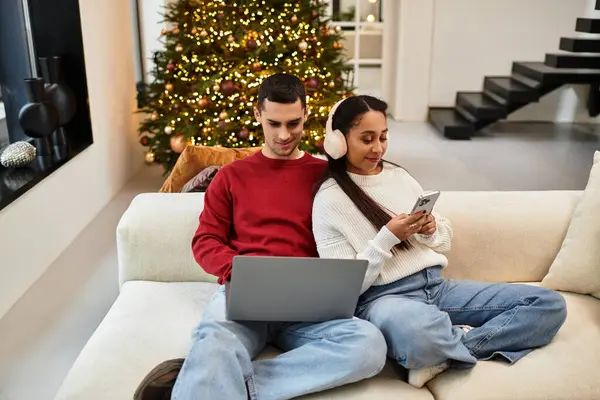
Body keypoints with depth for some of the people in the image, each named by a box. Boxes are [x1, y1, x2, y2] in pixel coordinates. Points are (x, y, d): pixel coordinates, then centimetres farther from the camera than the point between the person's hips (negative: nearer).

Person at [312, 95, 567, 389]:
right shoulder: (329, 199, -3)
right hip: (382, 298, -7)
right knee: (420, 329, -44)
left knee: (550, 304, -6)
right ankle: (464, 339, -11)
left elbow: (445, 240, 20)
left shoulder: (399, 175, 14)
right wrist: (387, 238, -17)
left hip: (436, 286, 7)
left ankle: (449, 349, -16)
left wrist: (432, 231, -4)